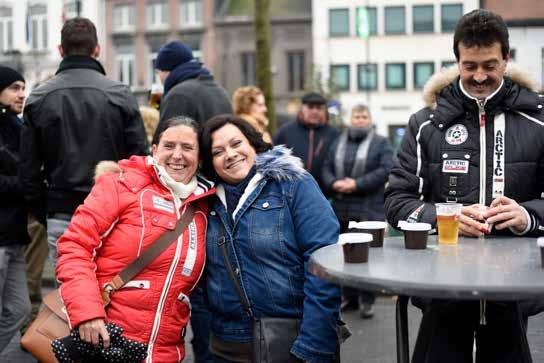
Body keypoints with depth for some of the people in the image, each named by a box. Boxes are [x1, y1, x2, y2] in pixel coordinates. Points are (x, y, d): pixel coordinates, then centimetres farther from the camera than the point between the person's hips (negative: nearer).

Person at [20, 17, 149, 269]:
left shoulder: (38, 98, 3)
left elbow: (28, 167, 4)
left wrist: (42, 212, 14)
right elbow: (140, 156, -4)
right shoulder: (120, 94, -4)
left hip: (61, 215, 2)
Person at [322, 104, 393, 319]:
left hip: (369, 210, -4)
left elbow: (385, 170, -10)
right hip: (342, 210, 5)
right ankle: (350, 298, 21)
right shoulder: (338, 143, 17)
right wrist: (334, 183, -10)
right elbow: (326, 168, 12)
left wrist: (357, 184, -16)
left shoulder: (381, 143, 3)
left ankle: (368, 301, 1)